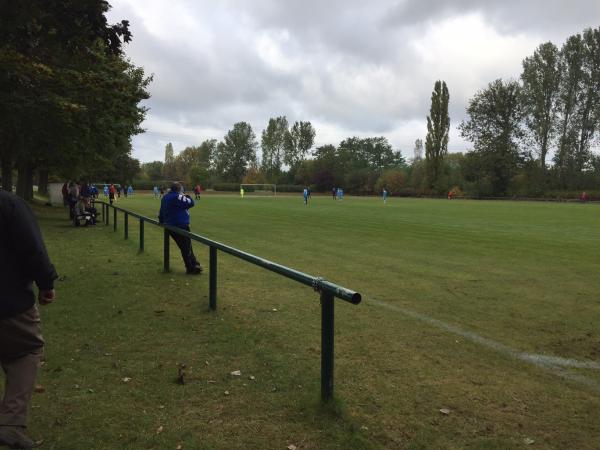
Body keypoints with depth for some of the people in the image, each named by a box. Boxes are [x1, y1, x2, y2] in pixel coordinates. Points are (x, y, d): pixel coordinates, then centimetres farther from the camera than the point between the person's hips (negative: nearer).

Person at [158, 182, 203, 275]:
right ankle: (192, 268, 7)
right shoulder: (177, 197, -17)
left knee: (184, 247, 16)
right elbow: (190, 203, -19)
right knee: (187, 248, 0)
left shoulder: (165, 197, 13)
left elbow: (161, 211, 22)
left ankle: (194, 264, 25)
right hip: (180, 226, -9)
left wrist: (161, 221, 37)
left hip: (170, 226, 9)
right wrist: (186, 196, -1)